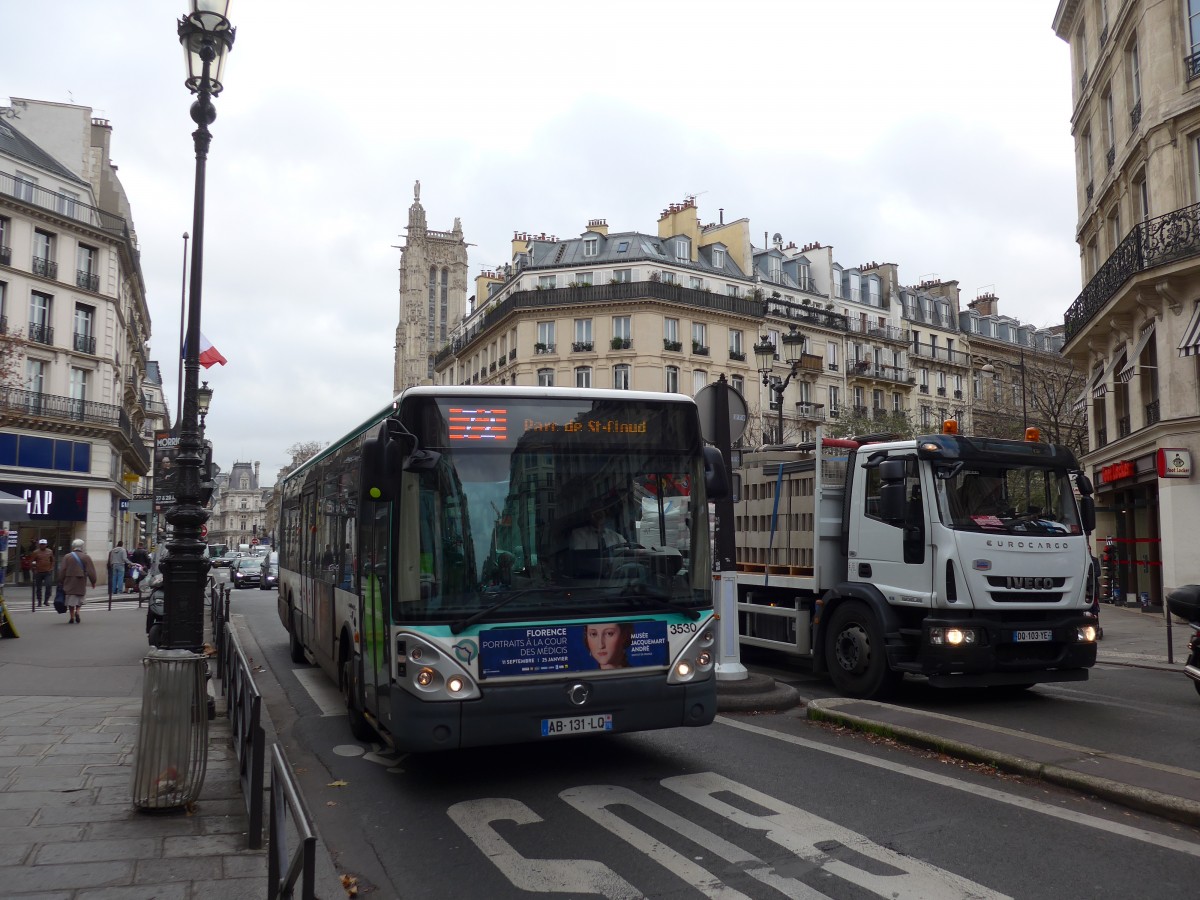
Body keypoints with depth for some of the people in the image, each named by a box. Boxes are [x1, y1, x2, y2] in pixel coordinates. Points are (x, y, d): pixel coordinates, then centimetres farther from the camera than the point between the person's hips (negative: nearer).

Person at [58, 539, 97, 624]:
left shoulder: (67, 557, -2)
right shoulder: (86, 557, -3)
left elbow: (62, 570, 0)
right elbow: (91, 571, -4)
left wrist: (61, 581, 8)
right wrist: (93, 581, 4)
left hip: (70, 582, 0)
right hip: (81, 583, 0)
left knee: (71, 598, 6)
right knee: (80, 598, 17)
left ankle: (72, 617, 5)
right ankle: (77, 611, -3)